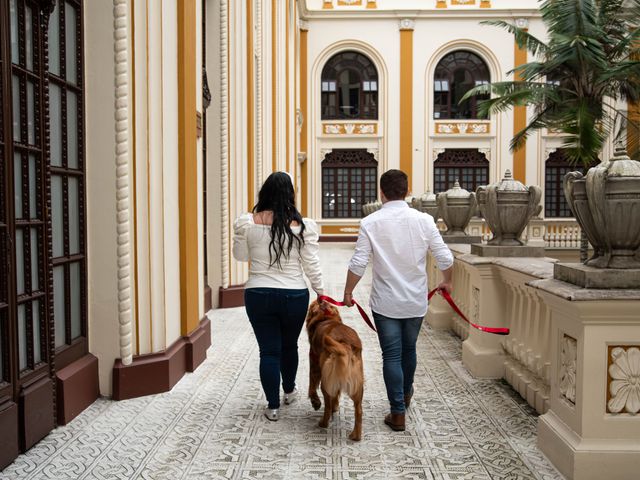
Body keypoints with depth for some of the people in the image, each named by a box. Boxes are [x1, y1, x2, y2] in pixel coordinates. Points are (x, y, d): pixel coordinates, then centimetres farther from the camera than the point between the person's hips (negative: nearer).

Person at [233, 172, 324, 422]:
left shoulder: (247, 222, -8)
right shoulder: (302, 225, -9)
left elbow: (240, 256, 6)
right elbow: (311, 264, -4)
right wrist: (320, 291, 9)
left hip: (258, 295, 0)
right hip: (294, 295, 1)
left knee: (268, 351, 8)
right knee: (289, 345, 22)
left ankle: (273, 406, 14)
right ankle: (289, 391, 42)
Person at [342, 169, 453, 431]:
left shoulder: (370, 223, -11)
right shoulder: (423, 220, -6)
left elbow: (358, 263, -12)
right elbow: (445, 258, -4)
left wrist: (348, 292, 3)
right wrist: (447, 282, 16)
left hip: (385, 303, -3)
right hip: (416, 301, 3)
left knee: (392, 356, 6)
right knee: (409, 349, 22)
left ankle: (398, 413, 8)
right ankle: (405, 393, 44)